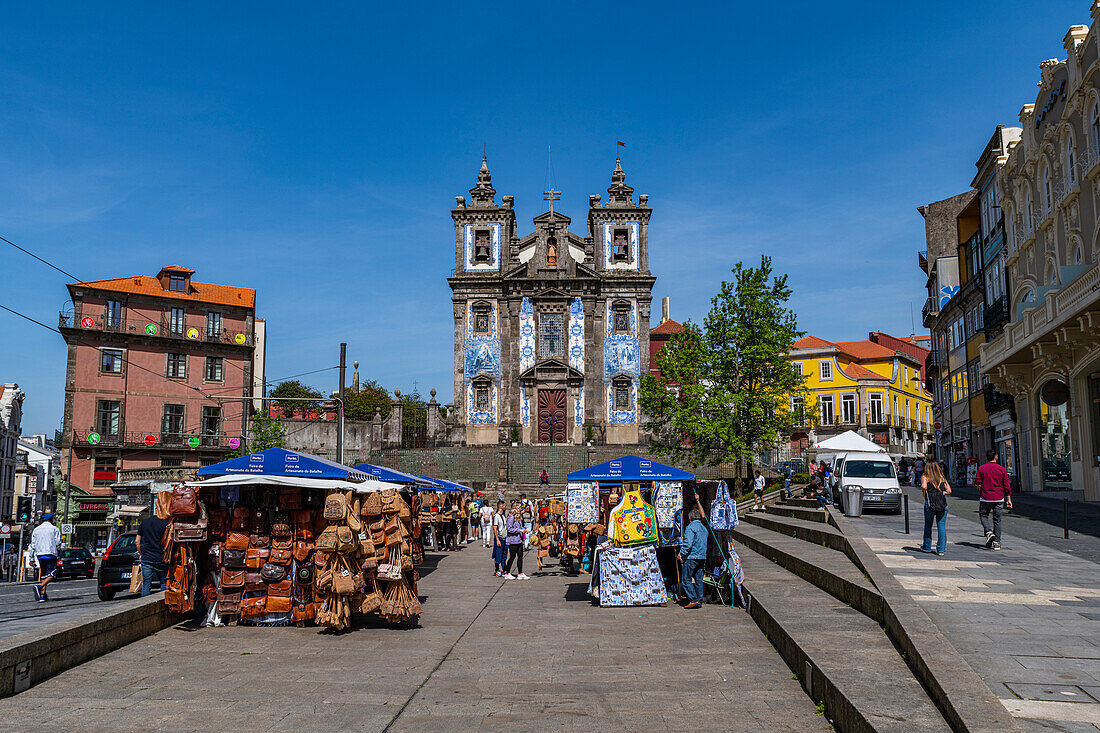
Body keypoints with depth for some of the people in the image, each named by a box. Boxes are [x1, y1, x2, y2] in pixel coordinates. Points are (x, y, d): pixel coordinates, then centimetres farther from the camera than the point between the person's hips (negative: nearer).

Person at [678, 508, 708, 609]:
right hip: (702, 557, 8)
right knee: (698, 580, 10)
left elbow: (688, 544, -21)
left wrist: (682, 554, -11)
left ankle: (693, 600, -10)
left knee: (687, 579, -3)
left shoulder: (690, 527, -11)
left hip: (692, 557, -8)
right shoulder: (704, 528, 16)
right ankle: (699, 602, 11)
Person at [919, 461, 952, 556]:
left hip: (930, 504, -2)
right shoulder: (942, 478, 13)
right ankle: (941, 549, 1)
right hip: (943, 503, 2)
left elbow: (924, 486, -17)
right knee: (942, 526, 3)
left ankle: (927, 547, 22)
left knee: (928, 526, 12)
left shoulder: (925, 477, 3)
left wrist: (924, 495, 0)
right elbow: (949, 490, 6)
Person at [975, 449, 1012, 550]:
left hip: (985, 498, -2)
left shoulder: (981, 468, -3)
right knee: (997, 520, 7)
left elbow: (978, 483, -4)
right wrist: (1008, 499, 6)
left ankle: (989, 532, -10)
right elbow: (1007, 485, 1)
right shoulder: (1001, 469, 1)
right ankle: (996, 543, 7)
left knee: (983, 515, 16)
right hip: (999, 498, 2)